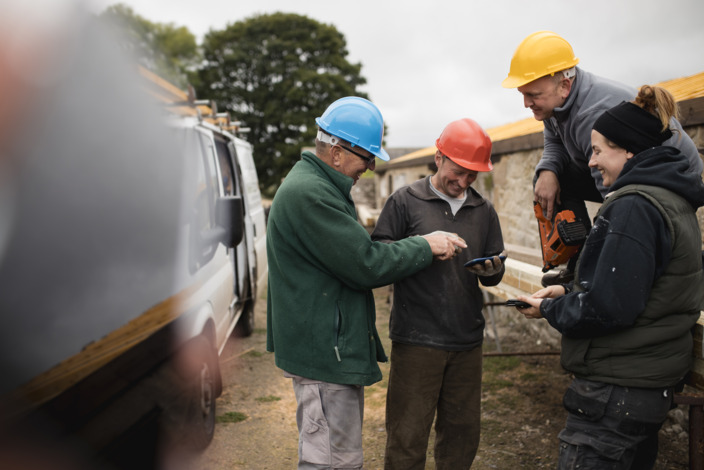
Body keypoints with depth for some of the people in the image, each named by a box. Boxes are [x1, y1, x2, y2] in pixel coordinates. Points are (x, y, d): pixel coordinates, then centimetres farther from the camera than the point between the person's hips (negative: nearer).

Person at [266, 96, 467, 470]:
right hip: (325, 352, -11)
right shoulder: (309, 193, -21)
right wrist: (425, 246, -9)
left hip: (332, 347, 11)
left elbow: (355, 251, 17)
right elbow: (365, 265, -21)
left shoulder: (315, 186, 16)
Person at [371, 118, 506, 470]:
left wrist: (492, 271, -7)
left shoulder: (483, 210, 13)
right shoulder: (406, 201, 0)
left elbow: (494, 276, 17)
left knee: (463, 432, 15)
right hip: (417, 339, -4)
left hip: (467, 341, 5)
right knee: (407, 437, 1)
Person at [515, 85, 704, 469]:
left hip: (617, 388, -11)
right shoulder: (669, 199, 12)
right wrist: (569, 291, 8)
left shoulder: (634, 206, -21)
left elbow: (608, 308, -25)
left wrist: (550, 309, -8)